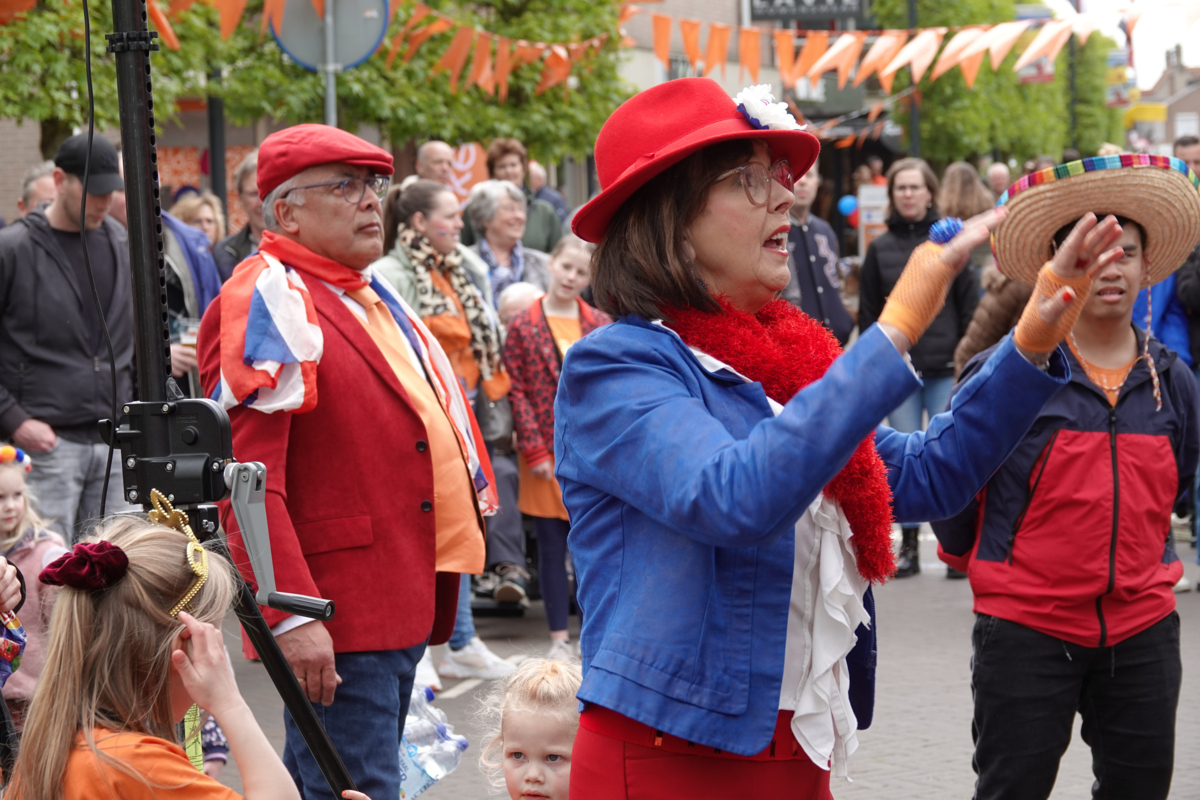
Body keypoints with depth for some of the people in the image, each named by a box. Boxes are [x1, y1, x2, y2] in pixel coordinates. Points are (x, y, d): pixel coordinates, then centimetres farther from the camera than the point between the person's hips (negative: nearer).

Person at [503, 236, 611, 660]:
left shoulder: (601, 324, 8)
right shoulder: (523, 326, 1)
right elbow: (518, 391, -2)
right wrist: (535, 450, -9)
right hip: (548, 451, -1)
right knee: (552, 545, 3)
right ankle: (559, 637, 9)